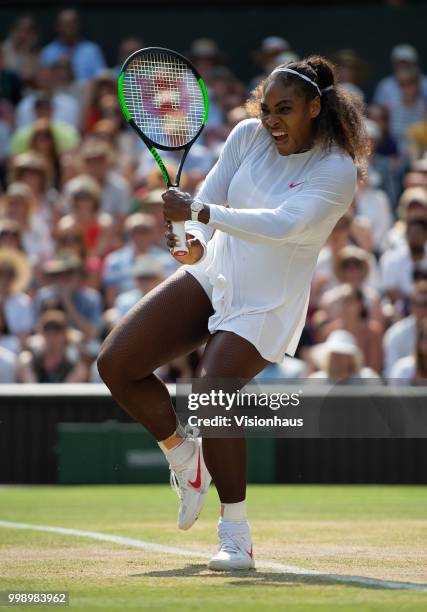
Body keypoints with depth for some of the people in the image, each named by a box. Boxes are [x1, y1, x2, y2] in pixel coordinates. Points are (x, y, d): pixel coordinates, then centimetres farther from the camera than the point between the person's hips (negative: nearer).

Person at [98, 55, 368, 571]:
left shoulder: (337, 171, -18)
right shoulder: (248, 136, -2)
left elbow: (280, 224, -30)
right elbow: (208, 200, -1)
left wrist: (199, 210, -34)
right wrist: (194, 241, -23)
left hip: (265, 307, -6)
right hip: (211, 278, 6)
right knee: (115, 364, -6)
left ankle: (237, 537, -12)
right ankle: (185, 457, 18)